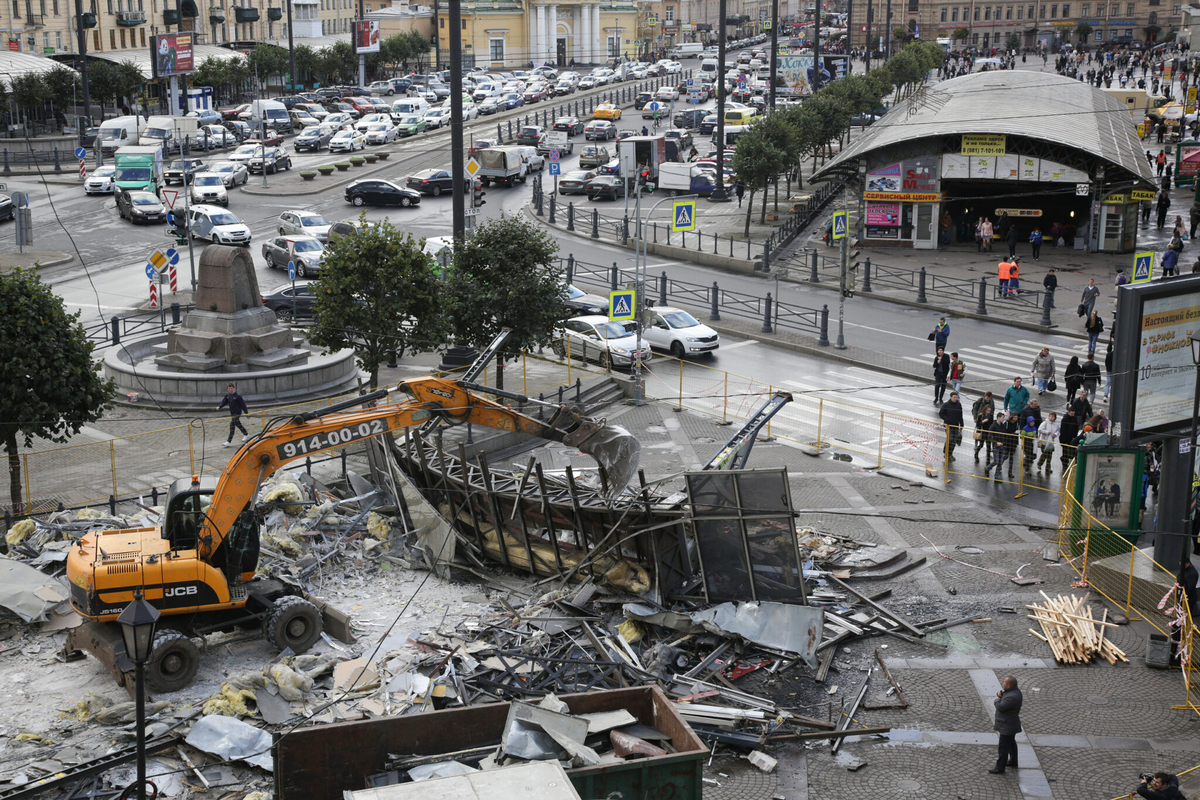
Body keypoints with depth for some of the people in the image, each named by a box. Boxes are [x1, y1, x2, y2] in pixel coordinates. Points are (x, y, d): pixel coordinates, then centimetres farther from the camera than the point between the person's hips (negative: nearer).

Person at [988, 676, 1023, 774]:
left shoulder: (1012, 697, -32)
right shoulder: (1015, 691, 1)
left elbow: (1000, 707, -28)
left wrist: (997, 700, -8)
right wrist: (1000, 694, -11)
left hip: (1007, 726, -11)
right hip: (1011, 724, 11)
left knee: (1003, 747, -2)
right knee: (1011, 743, 26)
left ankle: (1000, 768, 5)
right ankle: (1013, 762, 43)